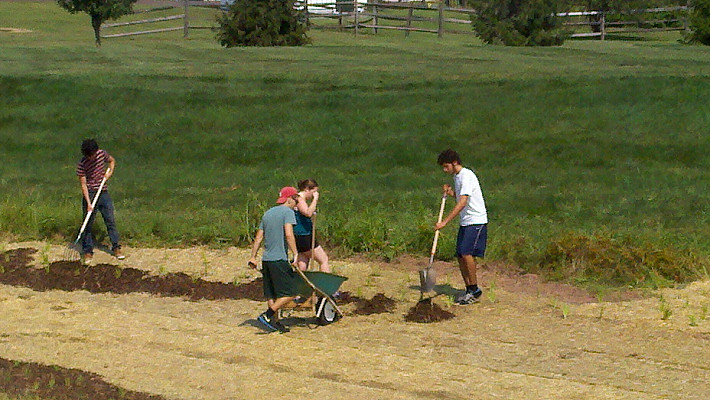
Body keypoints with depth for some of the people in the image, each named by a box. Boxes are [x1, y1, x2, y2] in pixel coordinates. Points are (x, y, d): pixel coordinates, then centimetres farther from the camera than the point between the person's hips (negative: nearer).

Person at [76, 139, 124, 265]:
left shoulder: (102, 154, -3)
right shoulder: (82, 165, -14)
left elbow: (112, 160, 18)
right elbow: (83, 185, -15)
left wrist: (110, 172, -1)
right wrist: (88, 203, -22)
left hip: (103, 193, 3)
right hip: (90, 194, -3)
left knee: (110, 220, 4)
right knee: (88, 224, 0)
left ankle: (116, 248, 13)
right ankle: (88, 252, 8)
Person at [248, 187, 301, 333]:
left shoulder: (268, 213, 18)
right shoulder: (287, 212, -5)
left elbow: (258, 237, 17)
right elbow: (289, 235, -18)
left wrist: (253, 257, 18)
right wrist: (295, 254, -18)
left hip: (266, 260, 8)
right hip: (279, 260, -8)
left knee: (271, 294, 11)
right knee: (289, 293, -4)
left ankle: (275, 322, 13)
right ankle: (266, 315, -10)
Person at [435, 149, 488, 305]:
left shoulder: (467, 176, -16)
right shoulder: (456, 177, 14)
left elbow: (462, 203, -25)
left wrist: (445, 222, -28)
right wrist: (450, 192, 6)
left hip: (476, 221, -9)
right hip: (465, 222, 9)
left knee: (466, 253, -19)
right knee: (460, 256, 4)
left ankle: (475, 289, -9)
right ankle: (470, 290, 11)